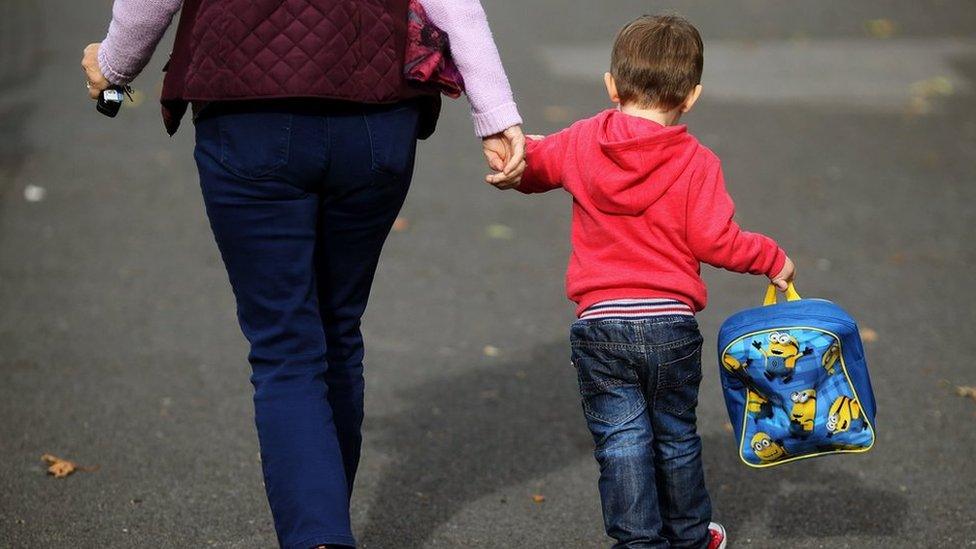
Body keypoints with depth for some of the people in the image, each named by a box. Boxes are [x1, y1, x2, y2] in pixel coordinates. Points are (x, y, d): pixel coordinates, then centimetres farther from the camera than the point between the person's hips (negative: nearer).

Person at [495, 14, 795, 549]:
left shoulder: (580, 142, 1)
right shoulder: (697, 162, -7)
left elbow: (529, 167, 16)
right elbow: (714, 241, -11)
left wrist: (522, 148, 39)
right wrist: (772, 258, 5)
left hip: (600, 323, 0)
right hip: (671, 324, 0)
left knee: (621, 441, 3)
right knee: (675, 436, 17)